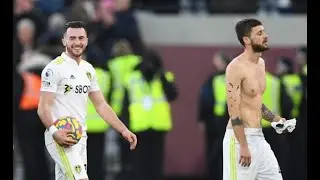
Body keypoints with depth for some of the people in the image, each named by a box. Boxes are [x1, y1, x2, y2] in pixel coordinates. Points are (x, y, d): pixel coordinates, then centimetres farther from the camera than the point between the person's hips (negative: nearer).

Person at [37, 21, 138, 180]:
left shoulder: (88, 69, 15)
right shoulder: (54, 68, -9)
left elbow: (101, 105, 19)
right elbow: (43, 107, -15)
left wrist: (124, 130, 11)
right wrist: (54, 131, -31)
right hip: (61, 138, -7)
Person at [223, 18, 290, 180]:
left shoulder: (261, 63, 13)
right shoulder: (236, 67, -14)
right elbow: (234, 110, -19)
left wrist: (274, 119, 10)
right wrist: (243, 146, -22)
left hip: (258, 136, 9)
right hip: (240, 137, -9)